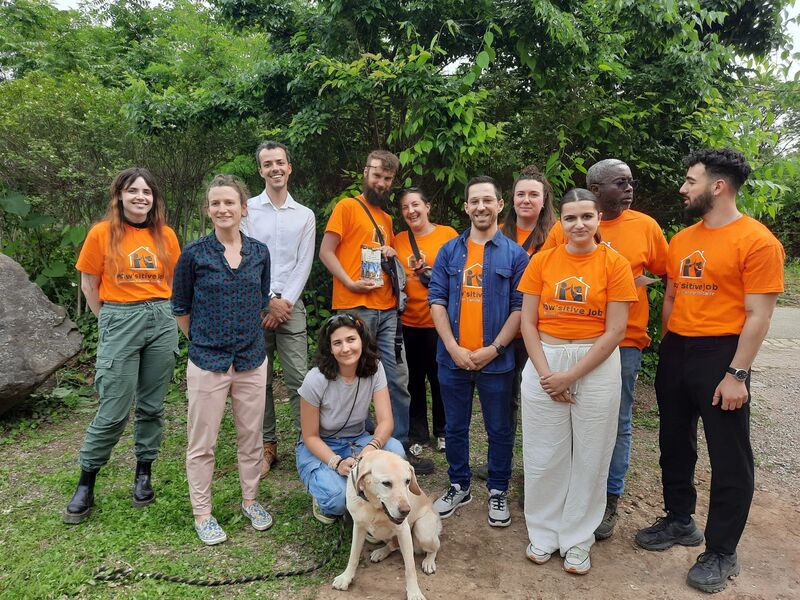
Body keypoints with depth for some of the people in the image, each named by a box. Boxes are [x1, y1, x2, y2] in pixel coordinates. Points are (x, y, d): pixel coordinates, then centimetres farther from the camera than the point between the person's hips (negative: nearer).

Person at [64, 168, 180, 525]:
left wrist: (160, 313, 7)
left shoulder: (165, 235, 6)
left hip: (161, 322, 3)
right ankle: (86, 484, 18)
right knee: (113, 412, -2)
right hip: (119, 323, -3)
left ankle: (143, 475, 26)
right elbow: (89, 283, 4)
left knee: (152, 406, 9)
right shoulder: (102, 233, -2)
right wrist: (110, 320, 4)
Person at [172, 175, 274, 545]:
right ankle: (202, 514, 24)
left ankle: (250, 500, 32)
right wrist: (201, 341, 5)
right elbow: (180, 308, 3)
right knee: (202, 443, 7)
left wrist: (247, 337, 11)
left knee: (251, 436, 13)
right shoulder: (194, 253, -6)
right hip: (207, 362, -3)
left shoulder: (259, 252, 2)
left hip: (252, 360, 3)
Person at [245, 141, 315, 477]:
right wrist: (270, 300, -7)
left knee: (299, 379, -4)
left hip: (291, 305, 1)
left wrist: (284, 302, -6)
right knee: (260, 380, 5)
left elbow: (304, 265, 4)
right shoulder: (247, 209, 4)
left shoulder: (305, 215, 10)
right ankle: (267, 446, 15)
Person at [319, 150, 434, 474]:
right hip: (354, 308, -6)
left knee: (398, 379, 6)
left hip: (387, 310, 6)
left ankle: (400, 447, 18)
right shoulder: (347, 207, 1)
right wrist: (350, 283, -17)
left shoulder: (386, 219, 21)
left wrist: (391, 253, 7)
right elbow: (326, 251, -5)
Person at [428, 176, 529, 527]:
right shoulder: (449, 251, 5)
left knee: (499, 429, 10)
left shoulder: (515, 254, 0)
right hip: (453, 358, 2)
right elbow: (436, 300, 1)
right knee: (455, 427, 14)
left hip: (496, 360, -2)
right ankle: (459, 486, 33)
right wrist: (453, 347, -9)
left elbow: (520, 306, -4)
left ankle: (498, 491, 29)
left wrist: (494, 348, -12)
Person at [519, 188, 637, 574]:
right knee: (543, 454, 8)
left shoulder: (614, 264, -2)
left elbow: (615, 331, -6)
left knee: (589, 456, 8)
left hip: (597, 365, -1)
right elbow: (528, 322, 2)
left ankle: (578, 540, 26)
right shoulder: (542, 261, 3)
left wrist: (571, 376, -11)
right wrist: (545, 372, -9)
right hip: (545, 361, 2)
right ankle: (543, 533, 27)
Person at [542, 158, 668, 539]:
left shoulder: (645, 226, 2)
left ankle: (609, 499, 27)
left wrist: (641, 282, -3)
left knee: (618, 424, 9)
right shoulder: (563, 228, -1)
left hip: (624, 341, 0)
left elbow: (663, 273, 13)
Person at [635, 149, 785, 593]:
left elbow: (758, 315, -15)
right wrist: (668, 348, 11)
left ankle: (721, 552, 20)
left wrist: (737, 374, -18)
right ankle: (679, 521, 36)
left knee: (728, 457, 5)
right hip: (675, 351, 7)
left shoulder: (757, 240, -12)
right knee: (674, 443, 17)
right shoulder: (681, 240, 9)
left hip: (720, 354, -7)